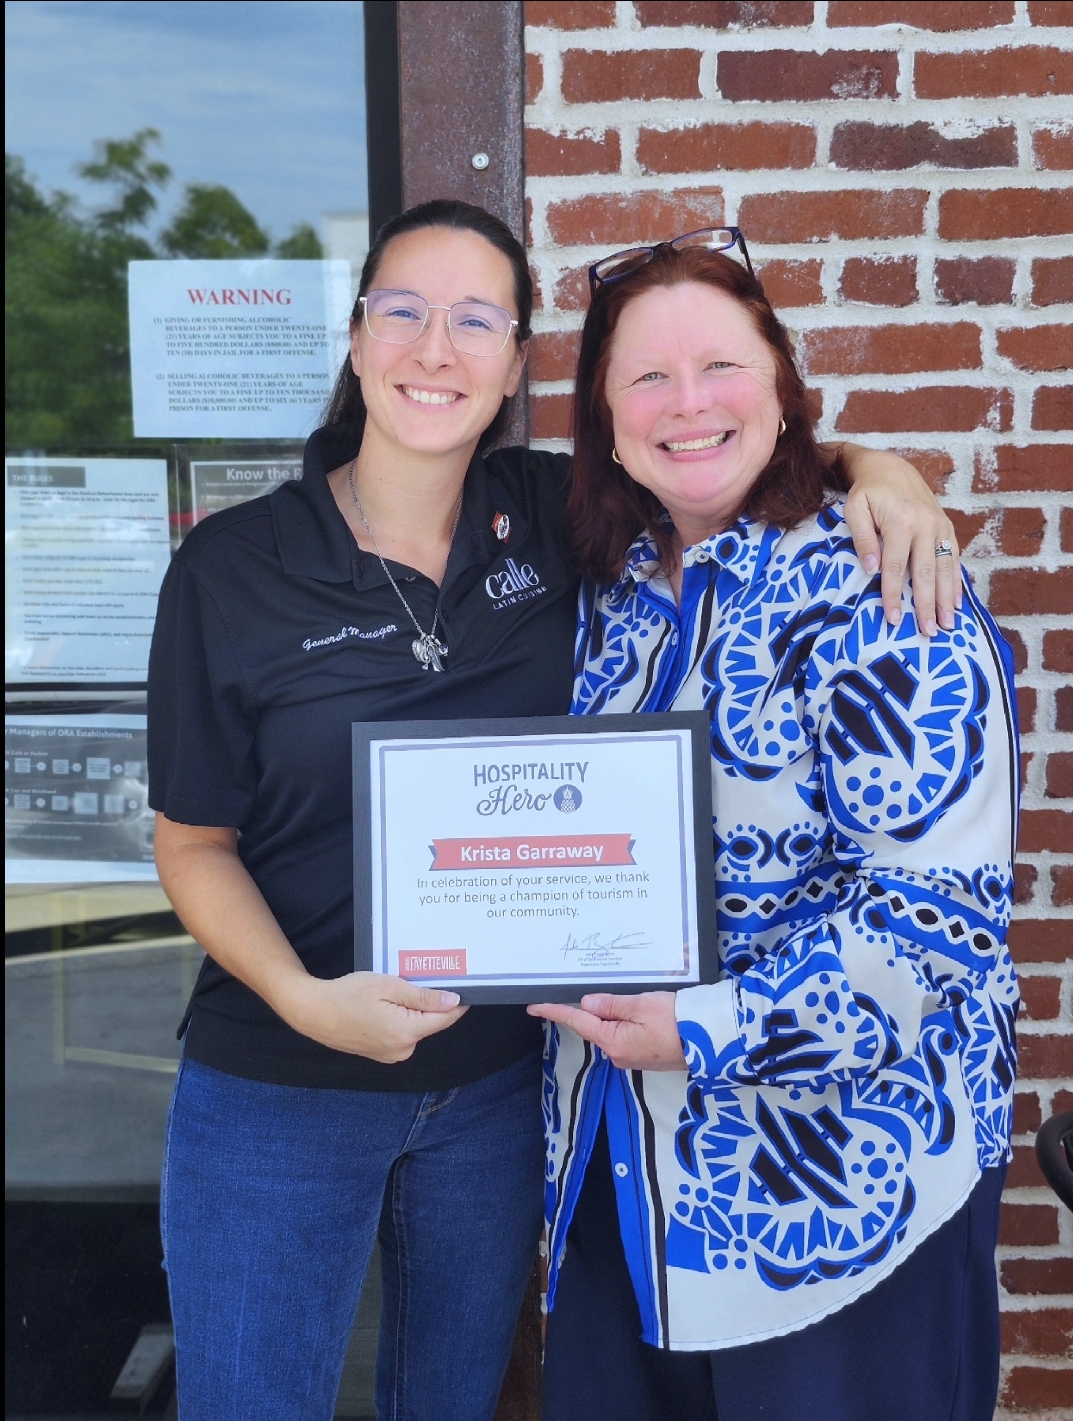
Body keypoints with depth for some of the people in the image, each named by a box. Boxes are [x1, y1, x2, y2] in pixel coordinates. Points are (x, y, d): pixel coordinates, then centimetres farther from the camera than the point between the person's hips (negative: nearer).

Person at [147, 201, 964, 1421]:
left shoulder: (558, 521, -4)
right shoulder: (231, 568, -11)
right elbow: (194, 842, -5)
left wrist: (871, 469, -12)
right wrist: (305, 996, -22)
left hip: (496, 1083, 3)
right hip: (276, 1092, -2)